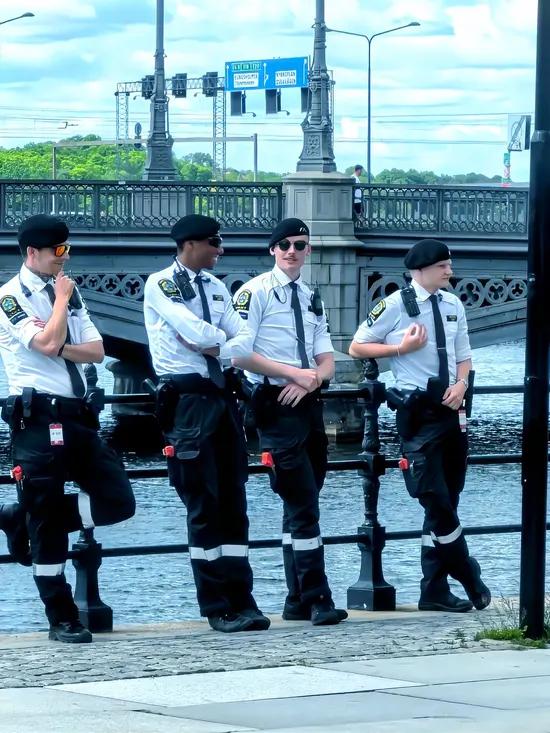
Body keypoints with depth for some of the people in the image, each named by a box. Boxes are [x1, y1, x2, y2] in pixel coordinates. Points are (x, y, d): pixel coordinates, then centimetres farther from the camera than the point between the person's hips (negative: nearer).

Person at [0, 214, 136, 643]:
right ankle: (62, 620, 7)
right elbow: (48, 343, -21)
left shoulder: (67, 293, 16)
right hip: (38, 418, -7)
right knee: (48, 523, -2)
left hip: (77, 415, 7)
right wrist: (62, 298, -8)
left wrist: (60, 349, -10)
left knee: (118, 500, 0)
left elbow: (96, 350, 8)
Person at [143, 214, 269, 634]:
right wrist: (222, 338, -1)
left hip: (221, 397, 7)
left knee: (233, 503, 5)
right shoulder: (161, 285, -5)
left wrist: (207, 344, -9)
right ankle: (217, 607, 2)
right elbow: (196, 332, -18)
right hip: (187, 400, -7)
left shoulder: (216, 288, 16)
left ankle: (241, 601, 7)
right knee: (203, 504, -3)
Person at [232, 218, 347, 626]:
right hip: (276, 405, -7)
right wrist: (294, 373, -15)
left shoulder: (312, 300, 17)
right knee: (304, 505, -11)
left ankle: (297, 601, 15)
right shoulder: (256, 293, -5)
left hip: (308, 404, 7)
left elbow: (327, 363, 13)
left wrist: (311, 379, -10)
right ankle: (316, 599, -10)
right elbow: (240, 354, -13)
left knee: (299, 504, 10)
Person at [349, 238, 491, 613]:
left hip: (451, 410, 6)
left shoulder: (453, 304, 9)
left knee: (445, 504, 8)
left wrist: (461, 383, -2)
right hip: (418, 413, -6)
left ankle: (435, 590, 14)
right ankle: (470, 579, 5)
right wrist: (400, 348, -12)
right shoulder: (395, 305, -7)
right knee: (438, 503, -10)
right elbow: (357, 347, 0)